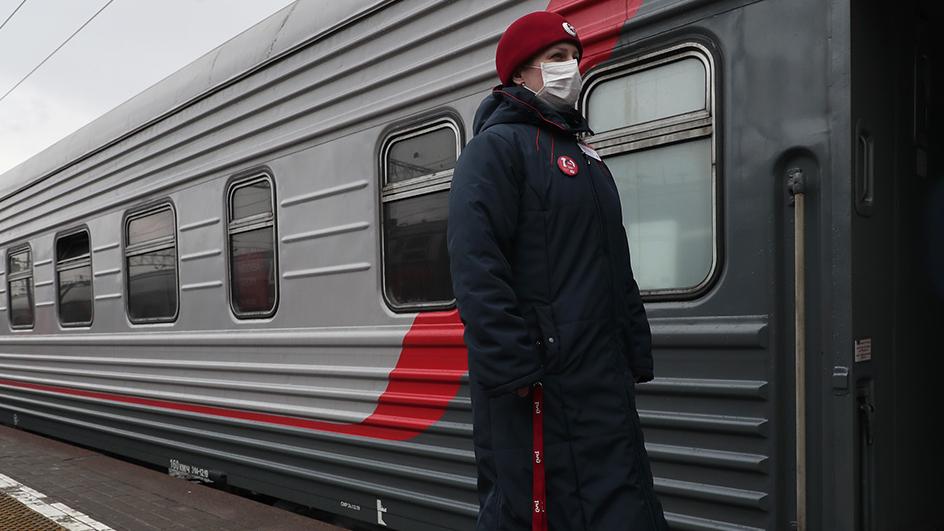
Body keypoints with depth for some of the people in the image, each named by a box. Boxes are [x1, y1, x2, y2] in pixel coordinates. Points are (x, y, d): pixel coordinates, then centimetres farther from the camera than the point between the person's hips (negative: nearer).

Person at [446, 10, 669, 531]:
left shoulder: (584, 154, 21)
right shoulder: (496, 147, -6)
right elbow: (476, 269, -18)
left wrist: (635, 355, 15)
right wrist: (513, 369, -23)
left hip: (604, 379, 9)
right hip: (535, 384, -8)